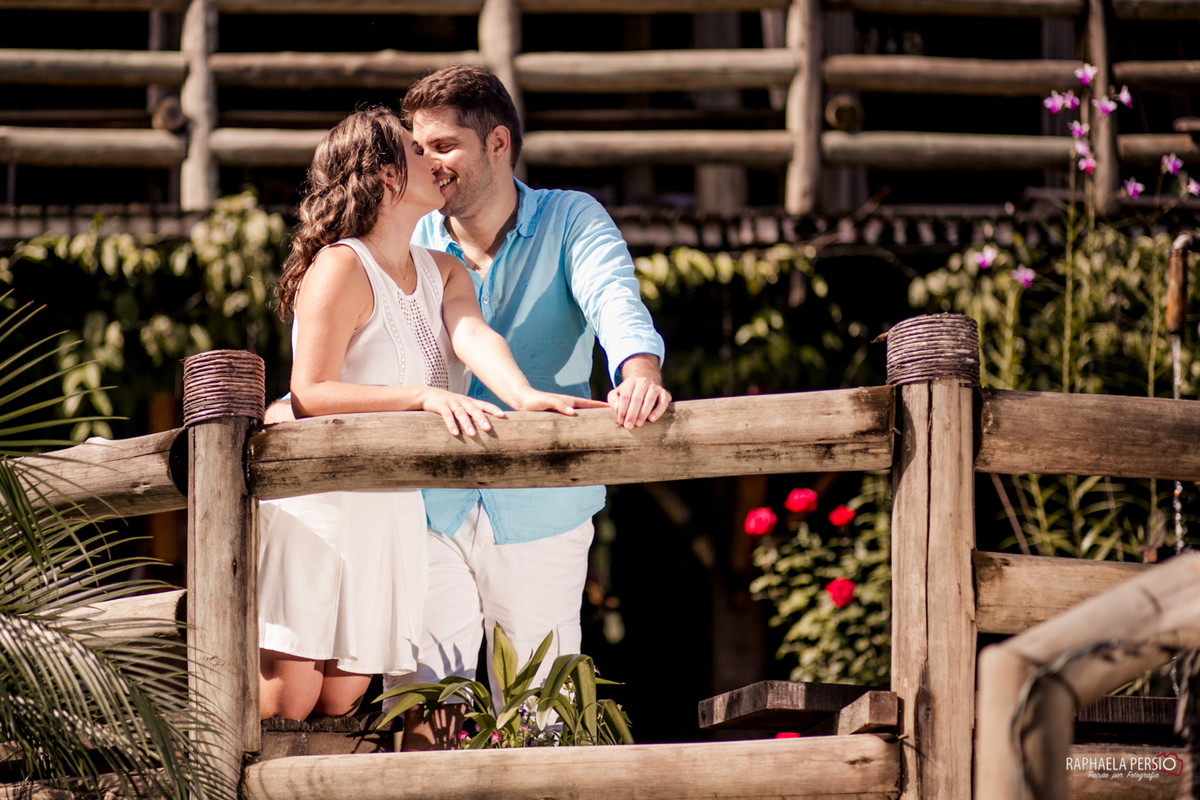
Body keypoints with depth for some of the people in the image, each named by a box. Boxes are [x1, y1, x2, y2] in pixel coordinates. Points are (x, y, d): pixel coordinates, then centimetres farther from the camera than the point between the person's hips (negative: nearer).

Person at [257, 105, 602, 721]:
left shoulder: (442, 271, 14)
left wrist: (521, 394, -30)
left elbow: (472, 336, -8)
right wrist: (424, 396, -28)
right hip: (317, 502, -7)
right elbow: (309, 394, -18)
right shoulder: (341, 267, -10)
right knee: (286, 704, -12)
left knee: (342, 703, 4)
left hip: (391, 507, 7)